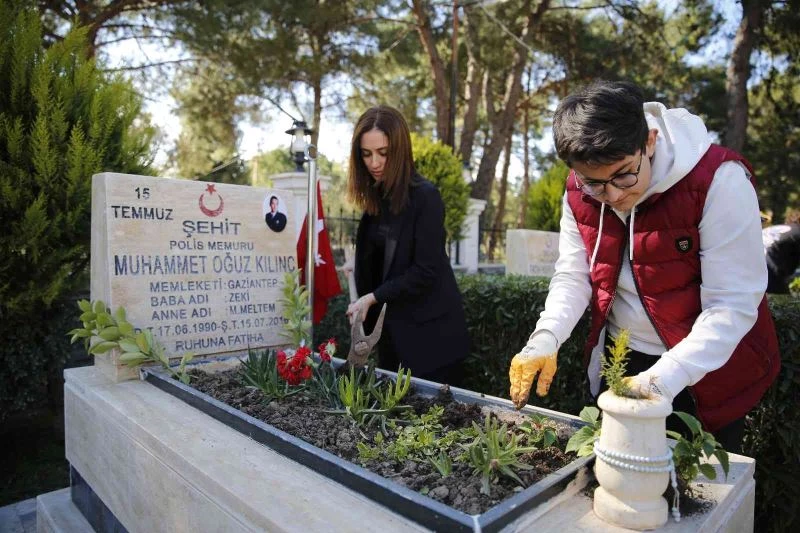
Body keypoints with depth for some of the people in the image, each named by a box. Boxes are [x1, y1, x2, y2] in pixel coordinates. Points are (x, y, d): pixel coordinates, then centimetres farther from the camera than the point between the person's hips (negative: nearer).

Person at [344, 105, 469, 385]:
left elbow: (426, 271, -18)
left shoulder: (425, 196, -15)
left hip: (430, 332, -7)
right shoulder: (378, 196, 7)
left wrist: (373, 297, -18)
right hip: (394, 329, 7)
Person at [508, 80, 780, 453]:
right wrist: (544, 341, -25)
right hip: (620, 360, 5)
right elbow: (573, 275, -7)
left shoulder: (718, 181, -25)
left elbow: (733, 305, -25)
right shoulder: (579, 192, -10)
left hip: (709, 369, -4)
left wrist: (661, 380, -35)